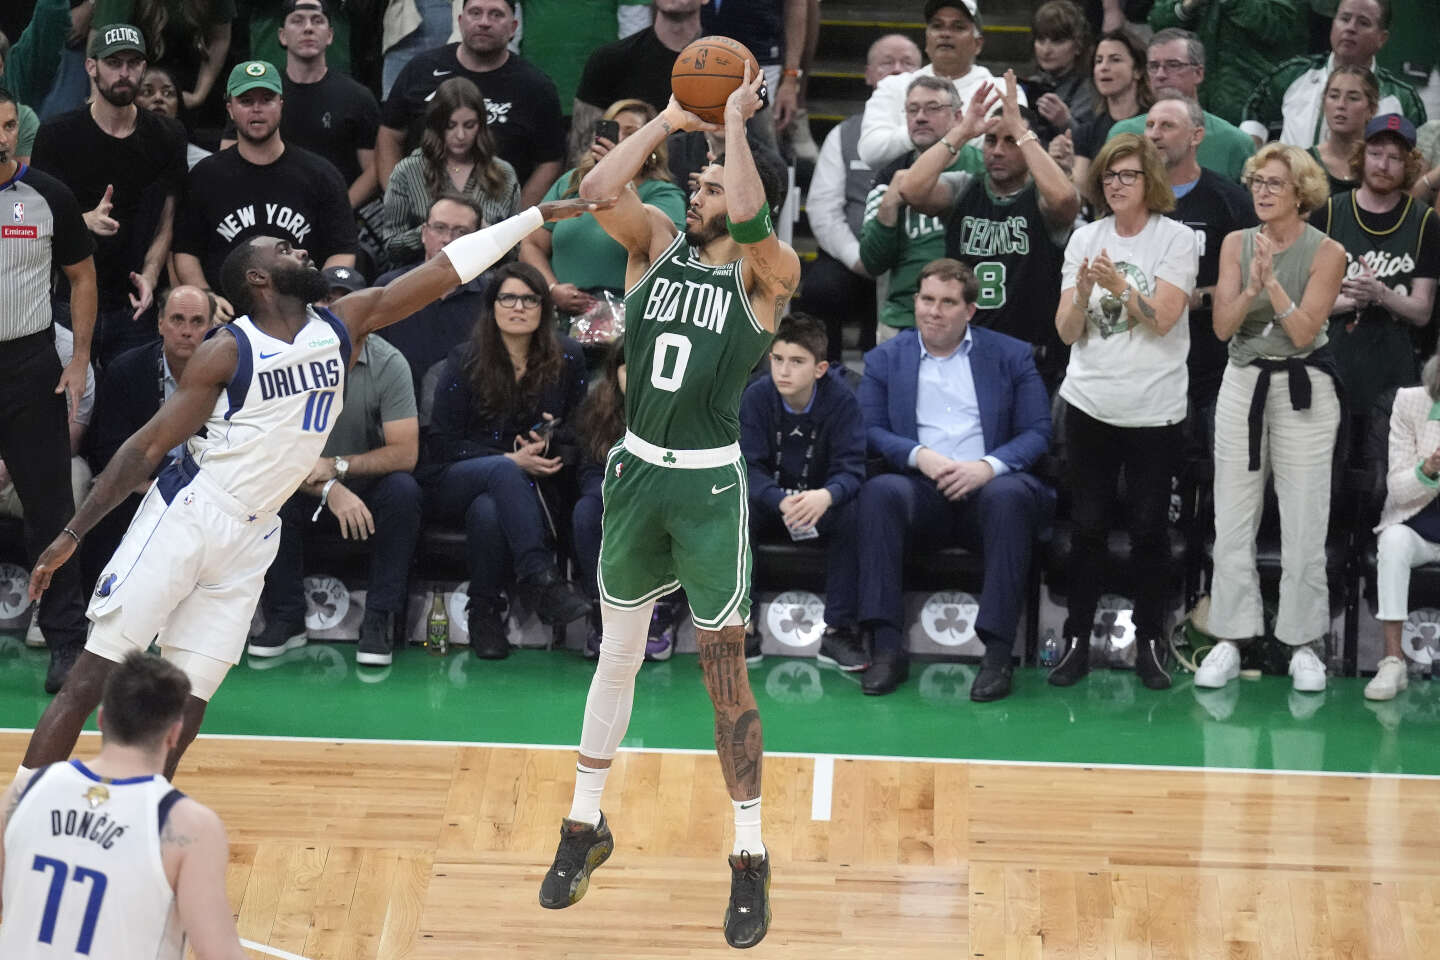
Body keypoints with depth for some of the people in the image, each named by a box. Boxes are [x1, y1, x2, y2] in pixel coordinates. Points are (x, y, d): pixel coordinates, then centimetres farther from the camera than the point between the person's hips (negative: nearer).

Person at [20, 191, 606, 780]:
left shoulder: (341, 327, 4)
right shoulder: (228, 351, -10)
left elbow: (443, 271, 4)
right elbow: (149, 446, -8)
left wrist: (537, 216, 2)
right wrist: (73, 533, -10)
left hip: (249, 540, 5)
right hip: (185, 518, -5)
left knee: (187, 705, 1)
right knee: (93, 680, -7)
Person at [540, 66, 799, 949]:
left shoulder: (768, 275, -8)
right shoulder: (658, 242, 3)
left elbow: (750, 217, -30)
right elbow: (597, 189, -14)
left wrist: (736, 119, -18)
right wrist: (672, 119, -9)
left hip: (710, 486, -4)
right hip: (638, 472, 4)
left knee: (726, 674, 1)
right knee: (617, 655, 16)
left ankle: (751, 859, 12)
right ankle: (586, 826, 30)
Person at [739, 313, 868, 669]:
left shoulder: (841, 399, -16)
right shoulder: (756, 397, -13)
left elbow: (851, 468, -23)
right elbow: (748, 467, -19)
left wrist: (826, 496, -48)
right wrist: (782, 502, -41)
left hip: (820, 503, -1)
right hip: (769, 503, 1)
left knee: (850, 513, -33)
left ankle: (839, 630, -25)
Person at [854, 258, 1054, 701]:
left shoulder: (1011, 355, 13)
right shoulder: (885, 359, 16)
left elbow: (1038, 432, 4)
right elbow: (870, 431, 6)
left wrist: (989, 466, -14)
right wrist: (920, 456, -13)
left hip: (989, 486, -1)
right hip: (922, 493, 1)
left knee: (1008, 494, -36)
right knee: (878, 491, -32)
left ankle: (997, 652, -37)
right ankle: (886, 648, -35)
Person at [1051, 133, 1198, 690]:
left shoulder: (1176, 239, -3)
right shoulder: (1085, 240, 6)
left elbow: (1163, 318, -13)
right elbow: (1066, 331, 3)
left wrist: (1117, 284, -25)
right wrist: (1083, 292, -16)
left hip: (1154, 411, -2)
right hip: (1090, 406, 2)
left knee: (1150, 529, 4)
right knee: (1087, 527, 4)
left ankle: (1149, 644, 14)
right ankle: (1077, 642, 11)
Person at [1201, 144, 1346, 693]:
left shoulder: (1326, 252, -5)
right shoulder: (1236, 244, 4)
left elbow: (1304, 331, -12)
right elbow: (1223, 326, -3)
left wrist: (1272, 283, -22)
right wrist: (1252, 287, -20)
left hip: (1303, 390, -3)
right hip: (1244, 384, 3)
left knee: (1305, 524, -1)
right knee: (1232, 522, 3)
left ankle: (1302, 644, 9)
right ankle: (1229, 641, 9)